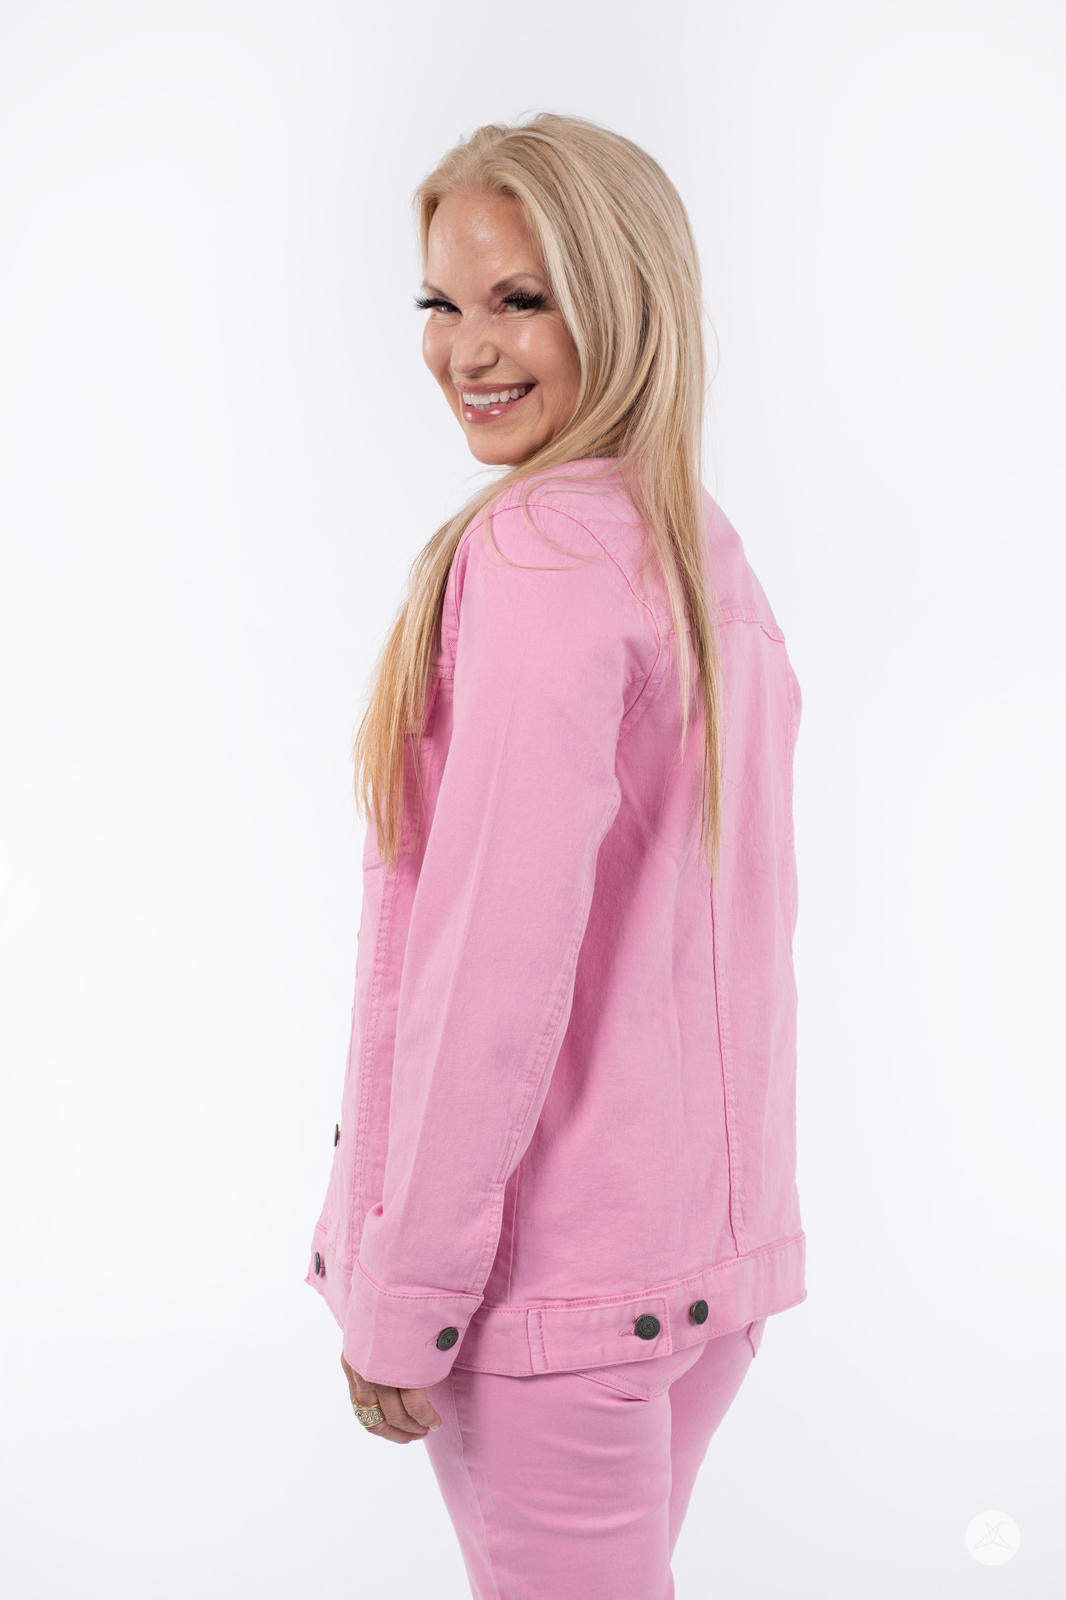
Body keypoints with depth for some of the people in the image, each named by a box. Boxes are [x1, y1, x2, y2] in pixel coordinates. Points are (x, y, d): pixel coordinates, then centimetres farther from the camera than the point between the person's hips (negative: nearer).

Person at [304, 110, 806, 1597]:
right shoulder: (711, 551, 8)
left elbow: (498, 954, -22)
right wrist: (715, 1207, 16)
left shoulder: (539, 549, -18)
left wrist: (398, 1298, -14)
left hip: (555, 1265, -8)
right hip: (713, 1243, 8)